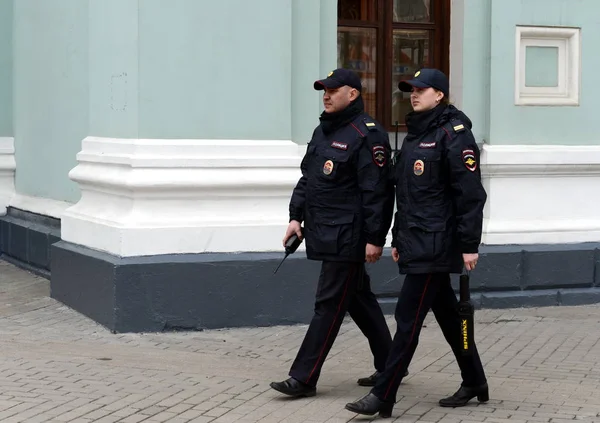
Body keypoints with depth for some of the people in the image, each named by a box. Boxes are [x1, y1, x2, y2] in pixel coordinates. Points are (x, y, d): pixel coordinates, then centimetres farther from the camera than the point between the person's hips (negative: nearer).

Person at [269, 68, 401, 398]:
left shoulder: (367, 135, -13)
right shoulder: (322, 131, 15)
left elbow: (376, 191, -17)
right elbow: (306, 178, 21)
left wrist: (375, 239, -20)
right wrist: (296, 217, 11)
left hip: (348, 237, -9)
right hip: (325, 234, 10)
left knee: (329, 305, -5)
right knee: (359, 300, 16)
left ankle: (303, 378, -2)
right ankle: (388, 366, 27)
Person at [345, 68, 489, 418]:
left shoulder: (454, 134, -11)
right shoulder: (415, 134, 16)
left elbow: (471, 193, -16)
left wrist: (470, 245, -19)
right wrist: (398, 238, 21)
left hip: (436, 244, -9)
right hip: (417, 243, 9)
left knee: (408, 317, -8)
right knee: (447, 313, 15)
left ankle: (384, 396, -5)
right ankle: (475, 383, 27)